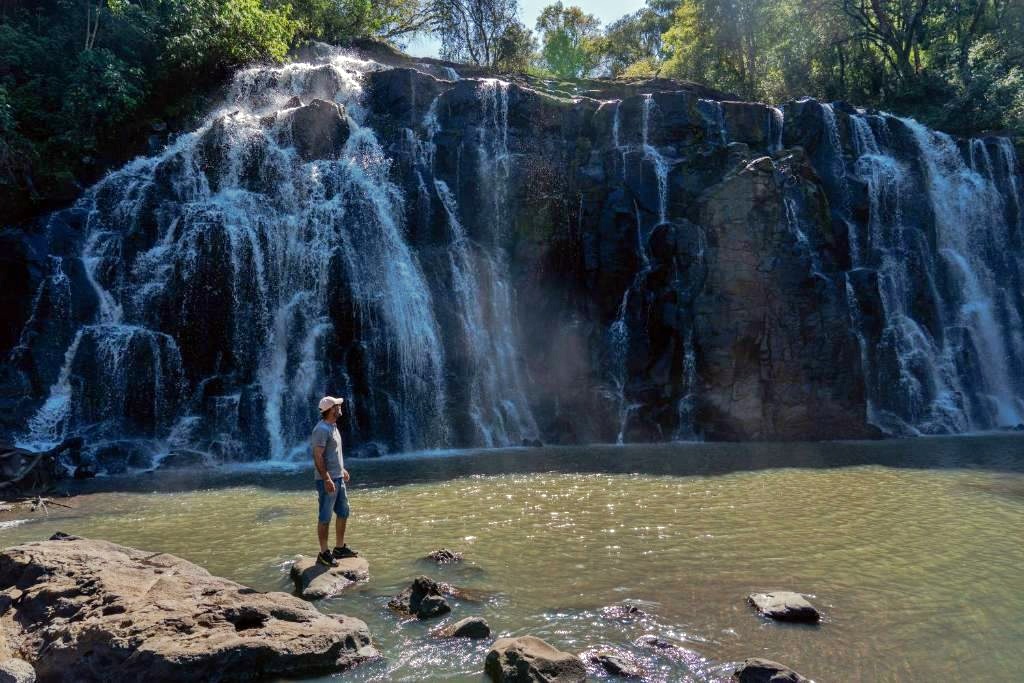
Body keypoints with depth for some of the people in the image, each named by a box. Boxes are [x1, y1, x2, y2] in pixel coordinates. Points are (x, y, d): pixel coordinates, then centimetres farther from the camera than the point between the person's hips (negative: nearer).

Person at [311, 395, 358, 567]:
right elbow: (318, 457, -23)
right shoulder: (321, 429, -18)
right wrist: (327, 479, -26)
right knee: (325, 518, -1)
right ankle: (324, 553, 7)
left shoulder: (333, 427, 13)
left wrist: (342, 469, 27)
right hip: (327, 480, -10)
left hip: (338, 478, 10)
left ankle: (340, 548, 27)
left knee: (343, 513, 16)